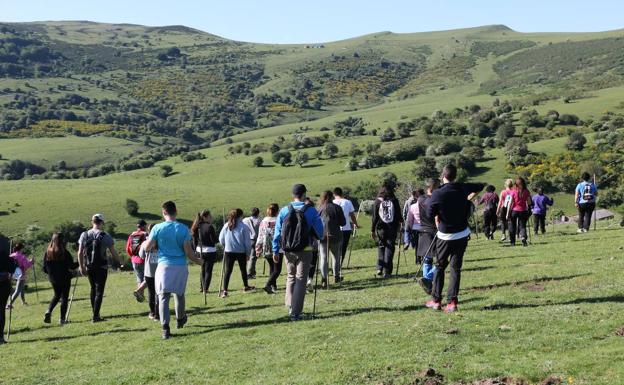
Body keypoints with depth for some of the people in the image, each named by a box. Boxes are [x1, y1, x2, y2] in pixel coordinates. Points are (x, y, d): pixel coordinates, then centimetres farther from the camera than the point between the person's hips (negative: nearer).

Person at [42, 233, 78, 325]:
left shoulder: (47, 252, -3)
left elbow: (45, 269, 1)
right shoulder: (64, 252, -16)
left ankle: (48, 311, 4)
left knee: (57, 295, 24)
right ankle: (62, 319, 7)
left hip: (53, 279, 5)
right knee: (64, 297, 8)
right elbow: (72, 266, -13)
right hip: (64, 278, -4)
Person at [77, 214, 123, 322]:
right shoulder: (105, 236, -9)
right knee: (99, 291, 2)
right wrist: (121, 262, 11)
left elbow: (80, 253, 0)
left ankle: (95, 313, 25)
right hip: (102, 267, -4)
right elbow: (113, 253, -5)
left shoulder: (84, 235, 0)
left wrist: (81, 267, 9)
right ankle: (96, 316, -2)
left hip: (89, 267, 4)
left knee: (93, 289, 19)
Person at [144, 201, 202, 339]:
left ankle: (165, 328, -12)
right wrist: (197, 261, 13)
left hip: (164, 265, -1)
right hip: (180, 266, 1)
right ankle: (180, 319, 40)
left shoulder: (157, 228, -6)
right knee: (179, 294, 20)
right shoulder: (183, 229, -5)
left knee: (163, 297, -1)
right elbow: (188, 251, -5)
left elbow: (147, 248, -2)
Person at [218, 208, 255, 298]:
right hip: (241, 252, -1)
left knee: (228, 271, 3)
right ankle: (245, 286, 34)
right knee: (243, 269, 18)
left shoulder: (226, 226, -2)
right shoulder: (243, 227, -11)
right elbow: (247, 242, -7)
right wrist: (248, 253, 4)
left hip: (228, 251, 2)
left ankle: (224, 290, -7)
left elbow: (221, 239, 5)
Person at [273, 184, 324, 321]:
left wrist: (275, 250, 8)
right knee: (300, 280, 2)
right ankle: (295, 313, -2)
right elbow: (320, 232, -2)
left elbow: (277, 232, 2)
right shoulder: (311, 211, -8)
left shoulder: (284, 210, -1)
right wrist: (317, 237, 21)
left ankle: (290, 307, 22)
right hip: (305, 251, -3)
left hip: (288, 251, 3)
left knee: (291, 277, 21)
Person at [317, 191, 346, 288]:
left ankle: (324, 278, -12)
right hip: (334, 236, -1)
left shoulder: (318, 209, 2)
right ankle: (336, 277, 25)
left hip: (321, 236, 1)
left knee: (323, 258, 2)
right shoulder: (336, 208, -4)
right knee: (336, 257, 16)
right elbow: (343, 222, -2)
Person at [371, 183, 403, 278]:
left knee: (381, 247, 15)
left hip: (381, 228, 1)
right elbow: (398, 215, 3)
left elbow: (375, 217, 0)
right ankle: (387, 271, 0)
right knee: (389, 248, 4)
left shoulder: (378, 201, 1)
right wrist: (401, 222, 23)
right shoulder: (394, 201, -1)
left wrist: (372, 230, 4)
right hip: (392, 228, -1)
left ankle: (379, 268, 3)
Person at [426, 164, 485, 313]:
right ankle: (452, 302, 1)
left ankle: (436, 300, 13)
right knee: (456, 268, 7)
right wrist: (471, 196, 21)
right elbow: (482, 186, 10)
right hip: (462, 235, 2)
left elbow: (430, 214, -6)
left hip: (445, 236, -2)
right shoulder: (463, 189, -6)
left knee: (440, 267, 12)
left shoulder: (437, 194, -17)